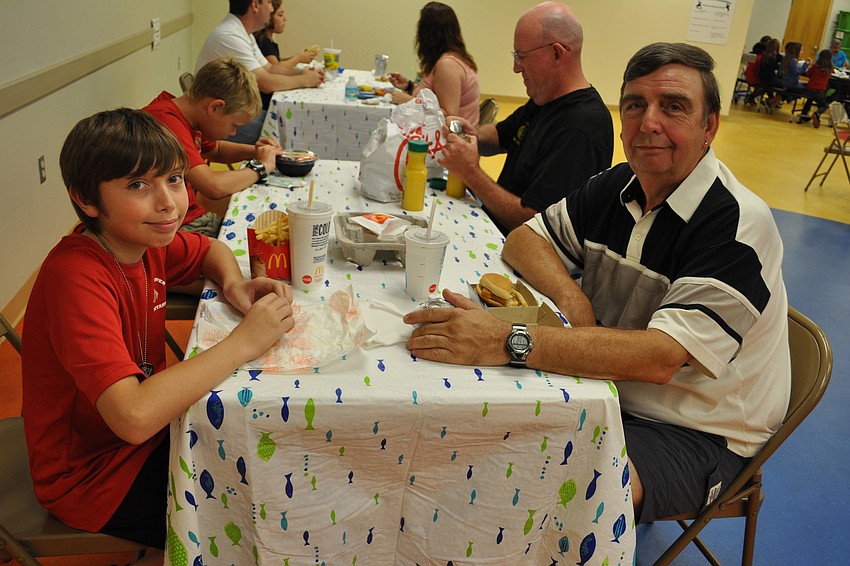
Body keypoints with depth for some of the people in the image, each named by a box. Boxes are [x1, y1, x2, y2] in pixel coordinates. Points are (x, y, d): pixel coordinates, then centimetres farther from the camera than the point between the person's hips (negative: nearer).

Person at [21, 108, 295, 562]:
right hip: (90, 474, -7)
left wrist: (234, 283, -10)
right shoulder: (76, 277, -31)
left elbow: (212, 249, 14)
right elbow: (133, 416, -43)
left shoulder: (141, 239, -8)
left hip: (152, 426, 8)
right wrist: (244, 341, -35)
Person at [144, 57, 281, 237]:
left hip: (195, 217, 10)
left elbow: (215, 150, 30)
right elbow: (214, 186, -31)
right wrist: (260, 167, -13)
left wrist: (254, 151, 10)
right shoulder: (166, 120, -22)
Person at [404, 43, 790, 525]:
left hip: (694, 432, -6)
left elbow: (660, 358, -32)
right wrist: (571, 297, -16)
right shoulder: (618, 187, 0)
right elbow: (525, 237, 6)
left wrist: (509, 342, -41)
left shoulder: (738, 225, -22)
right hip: (609, 388, 6)